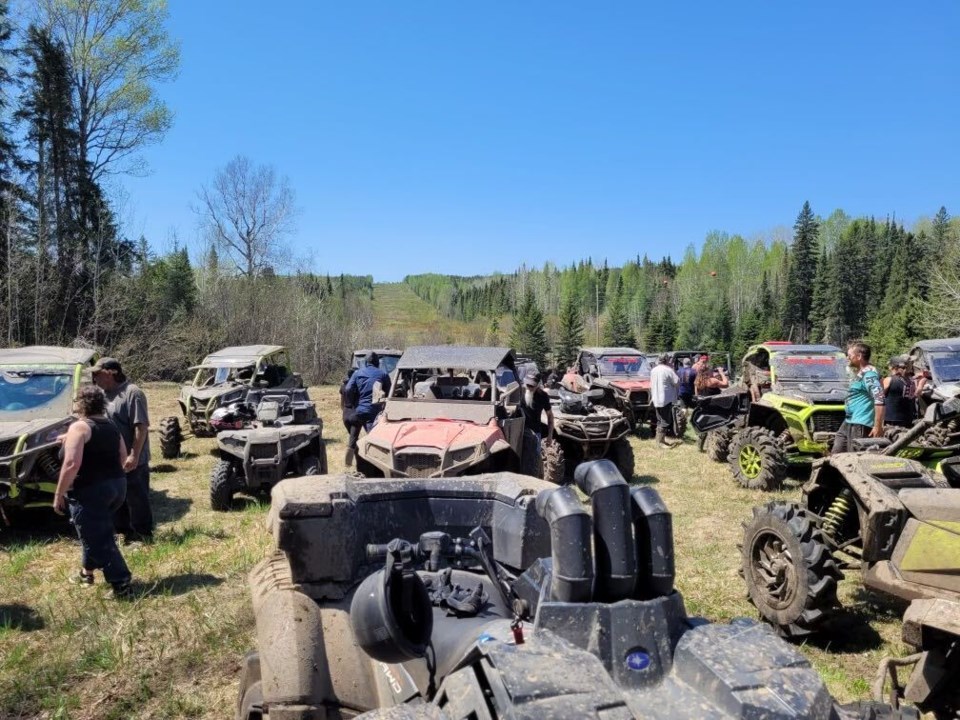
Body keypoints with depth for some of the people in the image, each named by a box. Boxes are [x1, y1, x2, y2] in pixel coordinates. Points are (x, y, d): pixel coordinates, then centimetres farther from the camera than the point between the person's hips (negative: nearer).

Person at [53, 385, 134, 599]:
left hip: (90, 491, -8)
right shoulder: (112, 427, 11)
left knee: (99, 540, -2)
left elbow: (72, 464, -21)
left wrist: (59, 495, -13)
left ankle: (122, 587, -3)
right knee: (95, 532, 28)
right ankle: (87, 572, 41)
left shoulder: (79, 427, -12)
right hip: (117, 486, 8)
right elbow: (123, 458, 16)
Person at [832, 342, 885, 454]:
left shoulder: (869, 374, -16)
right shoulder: (859, 373, 15)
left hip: (860, 424, -10)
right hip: (848, 422, 10)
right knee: (836, 453, 11)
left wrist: (878, 426, -27)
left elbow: (879, 400, -24)